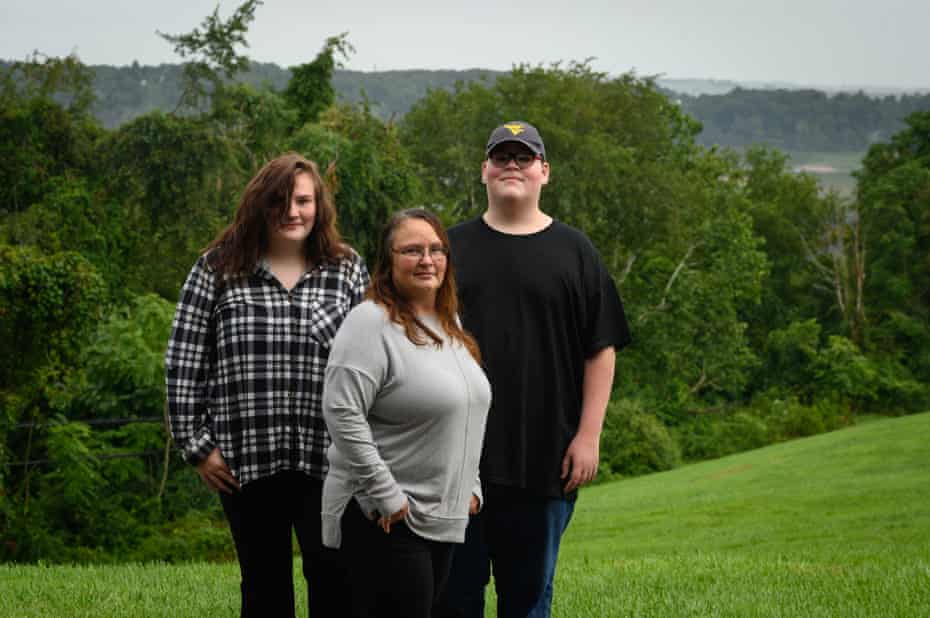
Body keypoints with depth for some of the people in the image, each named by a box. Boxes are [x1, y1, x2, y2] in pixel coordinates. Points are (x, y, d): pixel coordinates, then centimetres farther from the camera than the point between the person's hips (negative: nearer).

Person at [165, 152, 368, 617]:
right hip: (244, 460, 0)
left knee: (334, 579, -5)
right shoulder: (218, 269, 4)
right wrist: (196, 445, -1)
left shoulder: (348, 270, 7)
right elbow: (183, 362, 3)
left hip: (327, 457, 0)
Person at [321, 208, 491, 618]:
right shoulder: (372, 323, -13)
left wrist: (470, 485, 17)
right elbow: (341, 411, -21)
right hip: (386, 520, -8)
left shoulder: (450, 323, 14)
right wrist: (385, 495, -21)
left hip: (445, 517, 8)